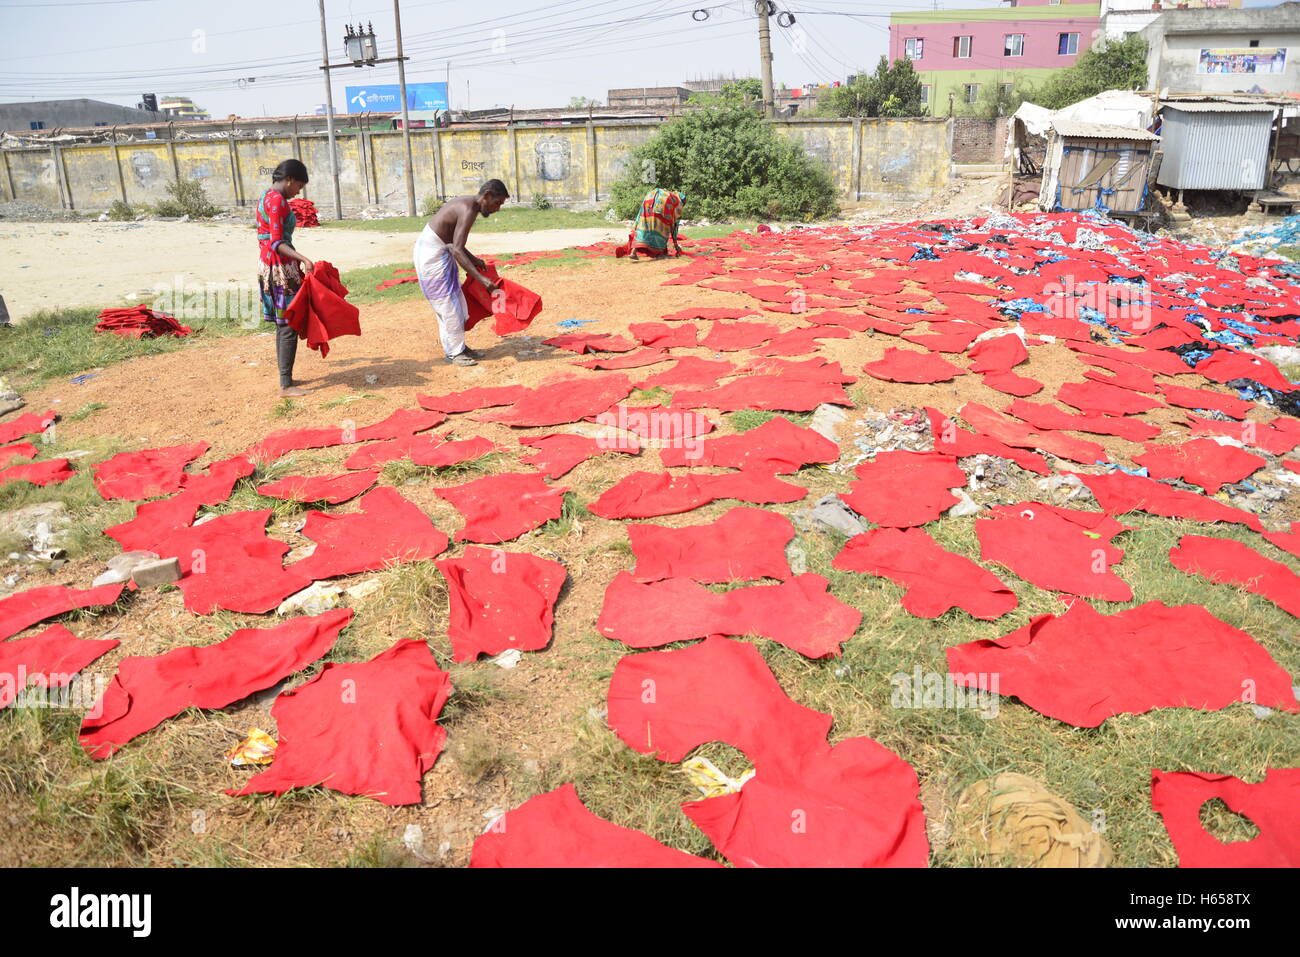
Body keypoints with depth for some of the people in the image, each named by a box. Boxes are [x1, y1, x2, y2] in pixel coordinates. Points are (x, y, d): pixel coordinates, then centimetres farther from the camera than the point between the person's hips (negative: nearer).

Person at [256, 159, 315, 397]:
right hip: (280, 268, -10)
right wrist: (303, 259, -32)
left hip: (268, 265, 10)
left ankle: (285, 377, 21)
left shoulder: (266, 197, 15)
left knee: (283, 324, 15)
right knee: (289, 325, -7)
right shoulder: (277, 200, -15)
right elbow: (277, 243, -22)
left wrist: (297, 260, 28)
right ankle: (286, 385, -5)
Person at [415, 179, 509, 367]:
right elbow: (456, 250, -31)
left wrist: (473, 259, 13)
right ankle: (454, 353, 5)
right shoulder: (468, 211, -22)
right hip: (432, 254, -10)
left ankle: (457, 346, 24)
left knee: (455, 301, 14)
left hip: (439, 251, 10)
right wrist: (480, 278, -35)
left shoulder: (465, 204, 9)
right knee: (448, 303, -4)